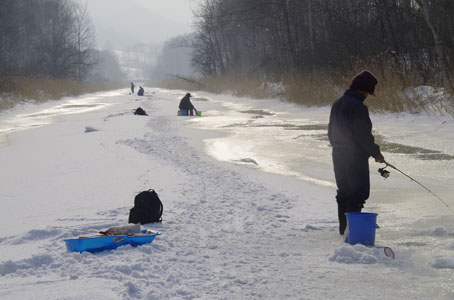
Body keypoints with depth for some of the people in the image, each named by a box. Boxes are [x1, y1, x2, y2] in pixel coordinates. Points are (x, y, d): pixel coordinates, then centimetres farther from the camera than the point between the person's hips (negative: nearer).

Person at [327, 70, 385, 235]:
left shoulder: (337, 104, 9)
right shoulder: (358, 107, -20)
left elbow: (331, 131, 17)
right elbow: (364, 136, -20)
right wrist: (375, 153, -8)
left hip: (338, 155, 9)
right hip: (356, 157, -9)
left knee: (344, 191, 17)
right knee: (359, 192, -3)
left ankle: (343, 227, 24)